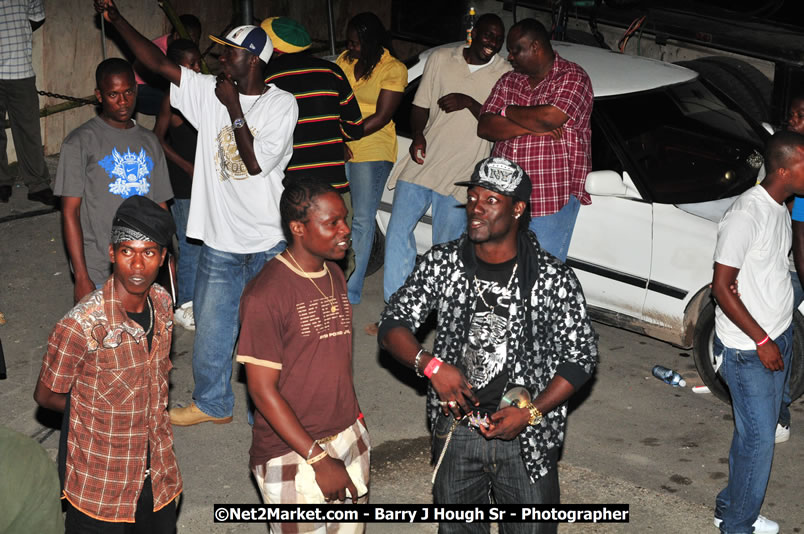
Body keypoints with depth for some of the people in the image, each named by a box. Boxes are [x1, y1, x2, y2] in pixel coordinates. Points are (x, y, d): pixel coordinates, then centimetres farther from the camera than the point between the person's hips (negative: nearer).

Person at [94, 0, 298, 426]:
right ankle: (212, 402, 33)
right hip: (220, 238, 4)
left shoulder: (281, 104, -10)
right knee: (211, 325, 13)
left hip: (269, 242, -4)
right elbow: (157, 63, -4)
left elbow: (255, 163, -19)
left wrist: (233, 109, -17)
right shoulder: (209, 91, 1)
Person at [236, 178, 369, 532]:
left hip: (349, 438, 7)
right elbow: (262, 390, -17)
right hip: (291, 456, -7)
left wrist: (354, 428, 14)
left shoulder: (334, 276, 8)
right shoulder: (265, 295, -17)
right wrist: (319, 459, -17)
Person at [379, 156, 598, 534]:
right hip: (455, 428, 3)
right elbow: (393, 324, -2)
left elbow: (581, 355, -6)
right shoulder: (443, 263, -5)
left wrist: (529, 413, -17)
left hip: (527, 437, -2)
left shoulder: (554, 279, -12)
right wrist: (430, 365, -20)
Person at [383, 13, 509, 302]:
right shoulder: (440, 60, 6)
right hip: (423, 161, 2)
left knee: (446, 247, 2)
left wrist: (469, 103, -17)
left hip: (461, 175, -2)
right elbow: (420, 106, 11)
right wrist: (417, 135, -8)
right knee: (399, 231, -3)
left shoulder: (505, 76, 1)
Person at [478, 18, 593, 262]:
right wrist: (533, 127, -13)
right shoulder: (508, 81, 13)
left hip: (553, 199, -6)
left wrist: (507, 111, -4)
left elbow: (550, 117, -22)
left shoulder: (572, 77, -5)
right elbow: (484, 127, 1)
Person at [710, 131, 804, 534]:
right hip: (748, 349, -8)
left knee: (756, 431, 16)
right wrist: (762, 341, -19)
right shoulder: (746, 215, -23)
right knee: (759, 439, -2)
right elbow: (721, 287, -21)